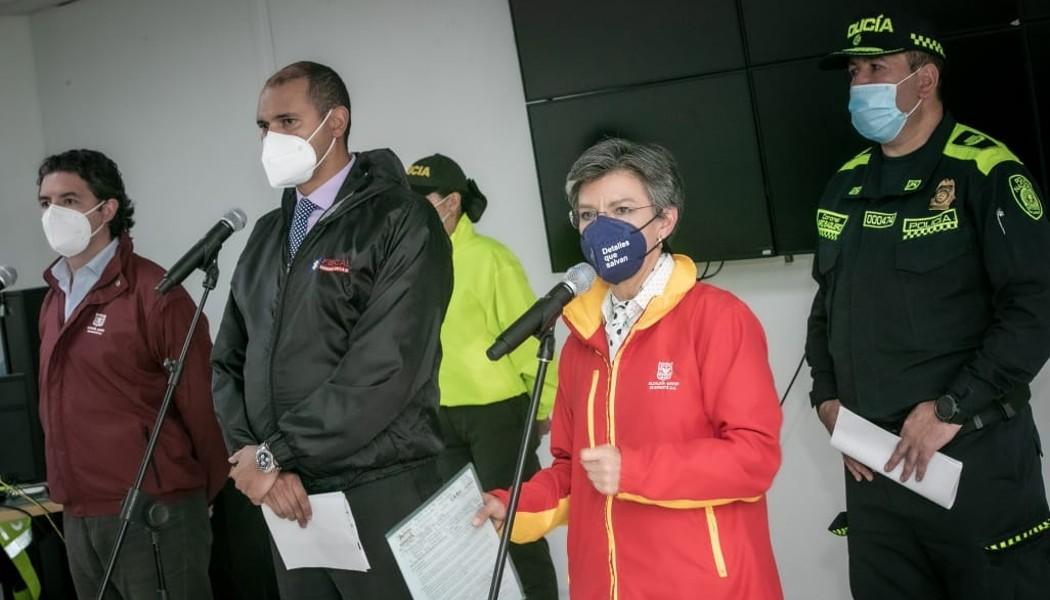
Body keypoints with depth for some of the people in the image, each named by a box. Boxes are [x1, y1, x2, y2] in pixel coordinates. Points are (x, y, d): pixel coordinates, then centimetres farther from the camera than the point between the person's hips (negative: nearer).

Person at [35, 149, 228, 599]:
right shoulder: (55, 298, 12)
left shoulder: (154, 293, -14)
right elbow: (57, 405, 15)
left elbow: (199, 401, -12)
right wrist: (68, 489, 13)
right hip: (77, 517, 8)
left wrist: (210, 490, -5)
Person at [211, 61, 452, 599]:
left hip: (381, 496, -6)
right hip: (287, 498, 6)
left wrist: (275, 454, -12)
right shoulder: (267, 236, 14)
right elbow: (228, 360, 12)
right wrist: (254, 455, -6)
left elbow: (384, 368, -17)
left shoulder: (401, 222, -8)